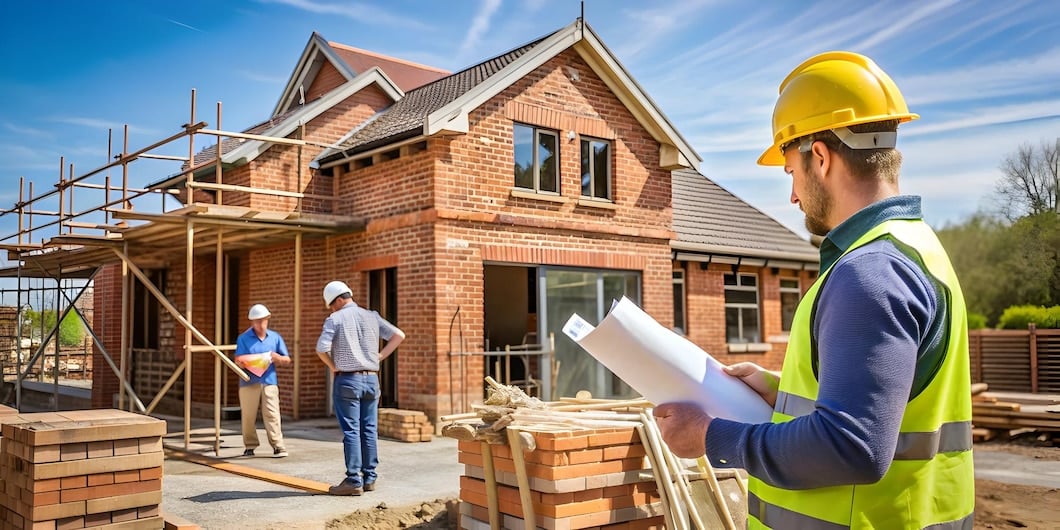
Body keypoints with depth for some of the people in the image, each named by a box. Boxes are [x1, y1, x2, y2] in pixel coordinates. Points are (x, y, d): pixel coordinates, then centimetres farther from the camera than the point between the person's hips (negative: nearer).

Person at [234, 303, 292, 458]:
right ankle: (250, 446, 16)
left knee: (272, 415, -5)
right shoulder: (243, 338, 4)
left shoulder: (275, 337, 11)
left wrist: (278, 358, -10)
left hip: (269, 382, 1)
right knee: (248, 416, 4)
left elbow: (287, 359, 12)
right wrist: (250, 363, -23)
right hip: (249, 382, 0)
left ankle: (278, 446, -5)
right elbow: (238, 360, -3)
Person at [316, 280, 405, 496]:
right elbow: (398, 335, 8)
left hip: (347, 380, -5)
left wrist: (333, 366, 0)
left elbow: (321, 348, -16)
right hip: (371, 379, 5)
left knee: (351, 431, -2)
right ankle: (369, 478, 14)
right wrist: (379, 356, 9)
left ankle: (354, 481, -1)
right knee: (369, 430, 9)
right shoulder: (371, 316, 9)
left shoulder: (335, 319, -6)